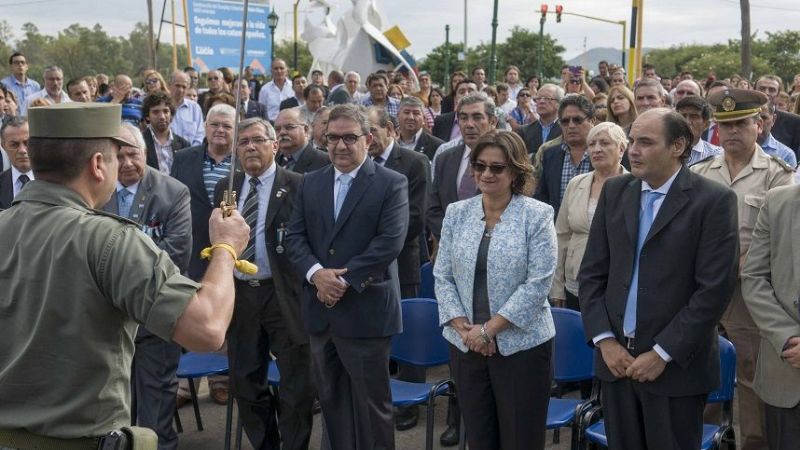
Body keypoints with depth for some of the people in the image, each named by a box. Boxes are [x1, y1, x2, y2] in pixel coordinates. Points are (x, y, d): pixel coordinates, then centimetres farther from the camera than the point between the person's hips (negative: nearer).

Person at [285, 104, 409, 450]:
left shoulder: (391, 184, -4)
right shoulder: (310, 183, 12)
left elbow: (390, 241, -14)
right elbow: (295, 236, 5)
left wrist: (344, 280, -17)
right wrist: (316, 273, -13)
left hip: (366, 311, -5)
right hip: (321, 309, 5)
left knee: (371, 402, 5)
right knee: (331, 400, 15)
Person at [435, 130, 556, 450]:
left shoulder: (538, 215, -6)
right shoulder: (456, 213, 5)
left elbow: (538, 284, -12)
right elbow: (443, 276, 5)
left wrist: (489, 328, -15)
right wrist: (464, 327, -8)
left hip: (521, 345, -3)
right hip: (465, 345, 4)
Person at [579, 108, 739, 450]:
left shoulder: (714, 201, -8)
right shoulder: (615, 191, 7)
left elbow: (714, 289, -12)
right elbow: (591, 272, 7)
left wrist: (662, 354, -13)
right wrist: (605, 341, -3)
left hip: (676, 365, -4)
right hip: (616, 357, 4)